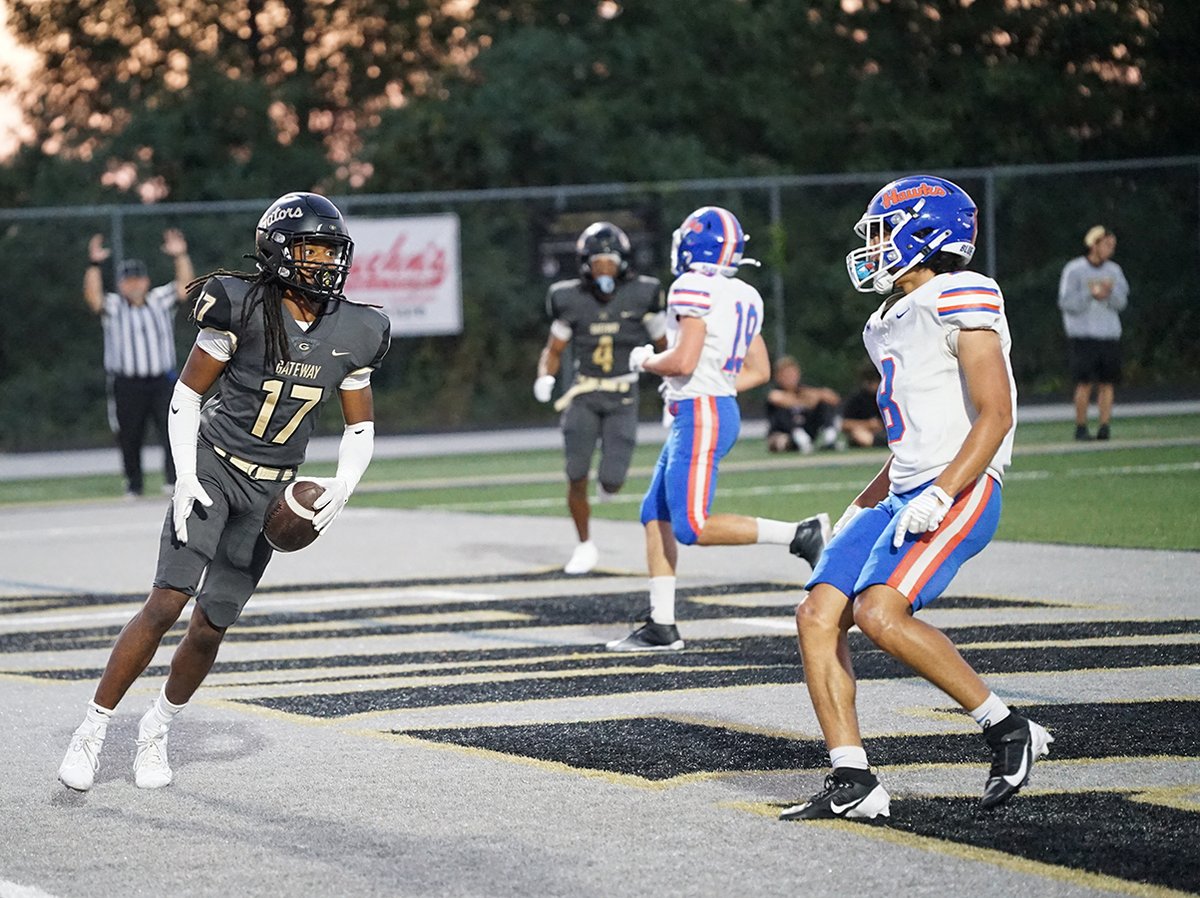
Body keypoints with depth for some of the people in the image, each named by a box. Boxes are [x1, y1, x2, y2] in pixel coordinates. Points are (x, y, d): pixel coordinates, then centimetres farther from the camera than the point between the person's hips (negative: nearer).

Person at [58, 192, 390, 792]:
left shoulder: (352, 334, 1)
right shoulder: (243, 309, -12)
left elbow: (360, 428, 10)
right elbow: (186, 393, -5)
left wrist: (343, 486, -8)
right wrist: (185, 476, -14)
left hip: (272, 494, 4)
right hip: (214, 467, -4)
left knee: (211, 627, 4)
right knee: (166, 603, -16)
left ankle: (158, 727, 28)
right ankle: (93, 731, -8)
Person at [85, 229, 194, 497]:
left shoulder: (160, 301, 10)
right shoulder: (113, 307, 3)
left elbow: (184, 285, 1)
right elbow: (93, 296, -14)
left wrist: (180, 256, -13)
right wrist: (94, 264, -26)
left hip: (162, 381, 1)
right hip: (126, 382, -1)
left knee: (172, 429, -13)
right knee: (129, 436, 5)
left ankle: (174, 478, -11)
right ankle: (134, 482, 18)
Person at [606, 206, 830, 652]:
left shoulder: (694, 289, -15)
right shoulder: (744, 297, 12)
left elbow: (682, 362, -22)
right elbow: (758, 370, 18)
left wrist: (646, 361, -3)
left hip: (700, 418, -10)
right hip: (721, 407, 10)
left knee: (692, 528, -11)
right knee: (655, 516, 13)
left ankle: (801, 533, -13)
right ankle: (661, 626, 14)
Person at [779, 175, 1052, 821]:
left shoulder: (959, 304, -8)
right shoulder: (891, 325, 21)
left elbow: (994, 416, -16)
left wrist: (939, 495, -23)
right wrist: (861, 510, 22)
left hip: (960, 495, -10)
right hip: (903, 493, 10)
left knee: (879, 612, -26)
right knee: (818, 616, -3)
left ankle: (1007, 730, -12)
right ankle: (852, 783, -2)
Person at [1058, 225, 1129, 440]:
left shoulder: (1114, 270, 12)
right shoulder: (1074, 269, -1)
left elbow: (1121, 302, 5)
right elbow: (1066, 302, -7)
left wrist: (1110, 292, -16)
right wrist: (1091, 294, -19)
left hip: (1109, 334, 4)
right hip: (1082, 334, -4)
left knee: (1107, 383, -2)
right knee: (1085, 383, -8)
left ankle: (1105, 426, -3)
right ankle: (1081, 428, -2)